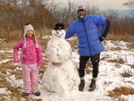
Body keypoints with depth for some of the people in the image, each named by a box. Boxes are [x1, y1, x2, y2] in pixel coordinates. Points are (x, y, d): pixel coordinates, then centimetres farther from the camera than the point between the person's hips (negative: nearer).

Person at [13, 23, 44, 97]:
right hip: (26, 63, -1)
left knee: (35, 77, 13)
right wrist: (16, 57, -2)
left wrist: (40, 61, -7)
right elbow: (16, 48, 6)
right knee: (26, 78, 11)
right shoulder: (22, 41, -5)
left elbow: (39, 52, -3)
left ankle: (35, 90, 29)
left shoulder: (36, 41, -3)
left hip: (35, 63, 1)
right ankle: (27, 90, 25)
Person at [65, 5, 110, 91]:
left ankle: (93, 82, 33)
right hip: (84, 50, 1)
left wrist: (103, 35, -6)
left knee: (95, 66, 10)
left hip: (95, 48, -1)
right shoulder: (75, 24, 1)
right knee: (81, 67, 1)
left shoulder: (93, 18, -7)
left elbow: (107, 22, -4)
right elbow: (67, 35, 7)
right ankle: (82, 82, 28)